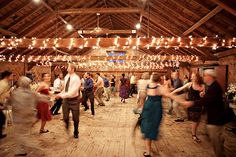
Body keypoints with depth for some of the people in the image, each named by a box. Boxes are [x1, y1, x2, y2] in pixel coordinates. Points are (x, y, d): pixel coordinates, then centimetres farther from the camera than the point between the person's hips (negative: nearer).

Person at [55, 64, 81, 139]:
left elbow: (72, 92, -25)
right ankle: (67, 124, 45)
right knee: (65, 117, 8)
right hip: (66, 99, 5)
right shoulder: (66, 77, 1)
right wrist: (60, 94, -1)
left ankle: (76, 133, 36)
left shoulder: (76, 79, -21)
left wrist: (61, 95, -22)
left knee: (75, 119, 12)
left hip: (74, 100, -4)